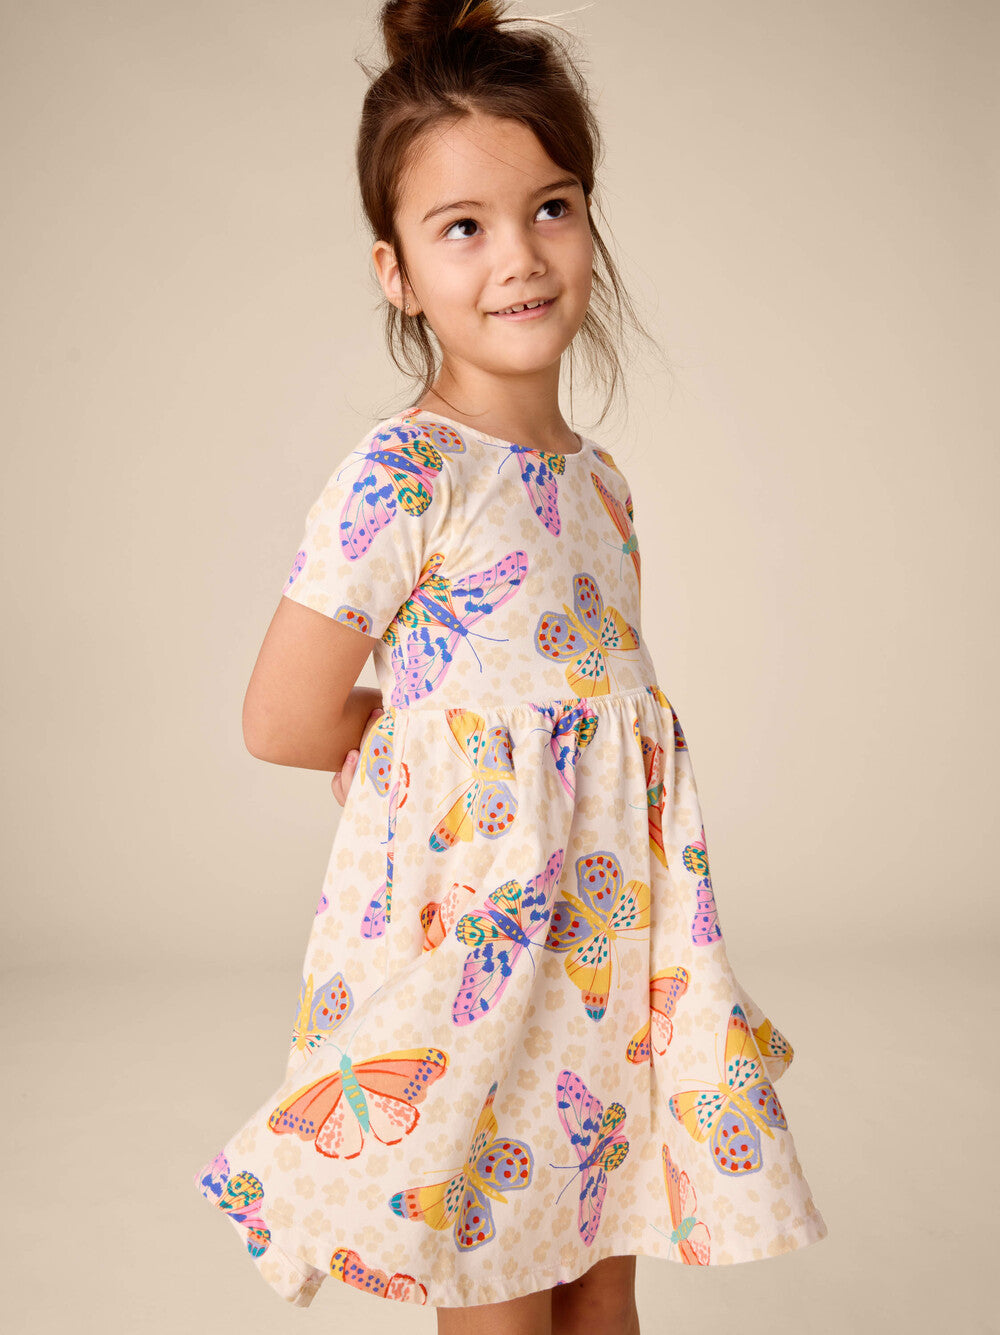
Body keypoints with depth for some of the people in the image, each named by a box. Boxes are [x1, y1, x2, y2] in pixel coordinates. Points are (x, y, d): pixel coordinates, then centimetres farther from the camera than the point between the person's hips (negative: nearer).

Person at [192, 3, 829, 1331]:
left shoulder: (595, 475, 7)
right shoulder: (397, 476, -15)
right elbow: (284, 722, -15)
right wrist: (439, 738, -2)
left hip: (610, 935, 6)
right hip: (466, 943, -6)